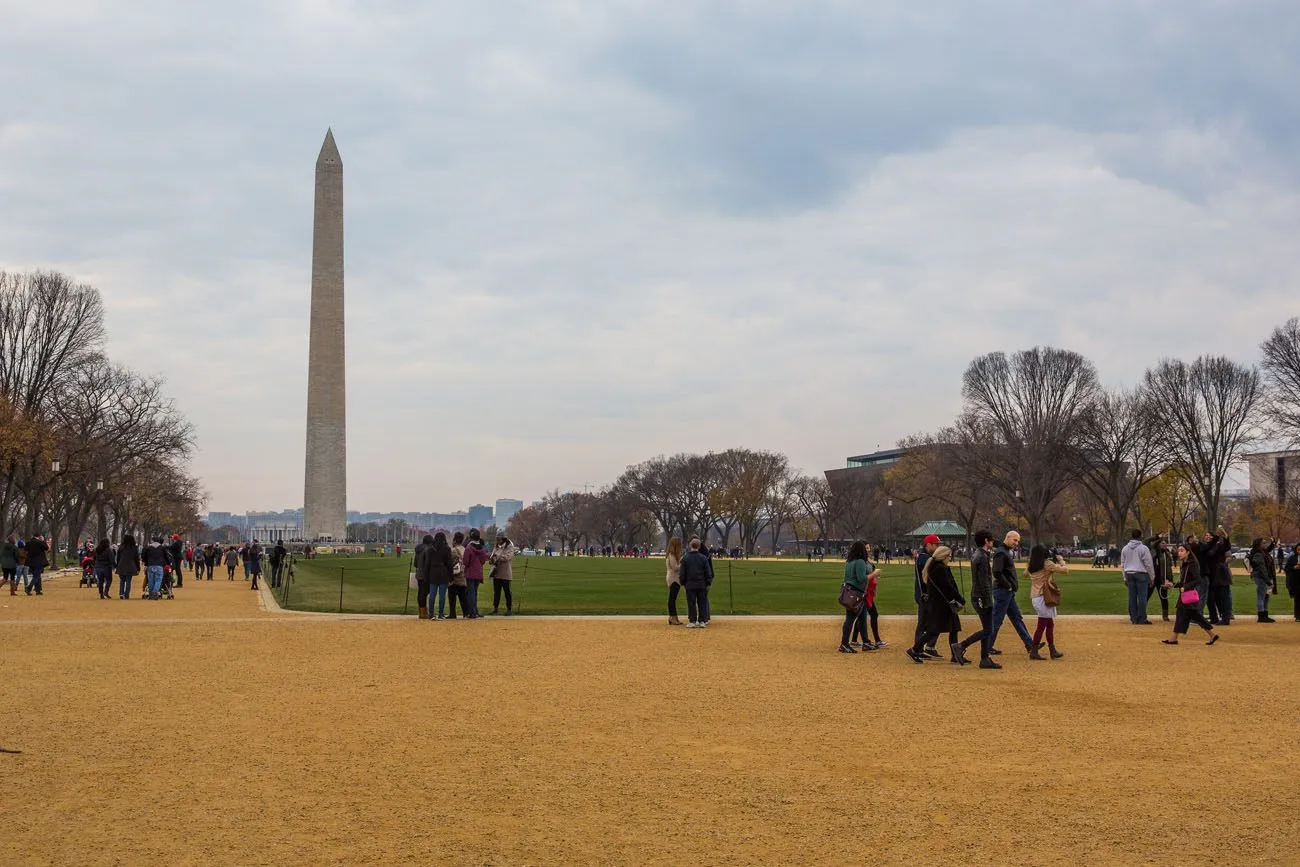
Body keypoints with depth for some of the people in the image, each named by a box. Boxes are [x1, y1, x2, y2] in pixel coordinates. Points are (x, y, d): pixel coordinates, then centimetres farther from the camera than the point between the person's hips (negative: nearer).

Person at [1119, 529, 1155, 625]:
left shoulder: (1125, 549, 9)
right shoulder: (1143, 548, -8)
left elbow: (1122, 564, 14)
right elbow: (1148, 564, -6)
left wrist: (1125, 578, 21)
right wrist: (1151, 577, 4)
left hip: (1129, 574, 5)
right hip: (1141, 574, -5)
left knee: (1132, 596, 7)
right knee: (1142, 596, -2)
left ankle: (1134, 618, 9)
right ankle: (1142, 619, -3)